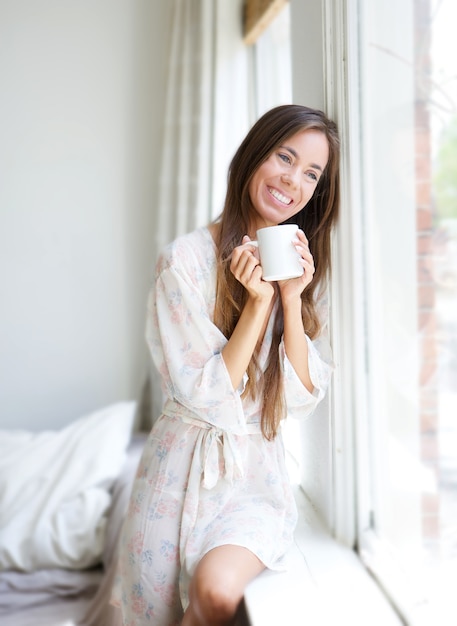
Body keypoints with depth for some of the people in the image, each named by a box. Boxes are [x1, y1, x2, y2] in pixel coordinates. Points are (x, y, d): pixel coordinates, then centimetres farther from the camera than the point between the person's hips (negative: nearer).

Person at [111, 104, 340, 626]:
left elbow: (303, 397, -5)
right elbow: (206, 397, -14)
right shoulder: (185, 259, -12)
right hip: (184, 465, -1)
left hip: (258, 469, 2)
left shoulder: (302, 267, 2)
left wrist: (293, 299, -15)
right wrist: (258, 302, -20)